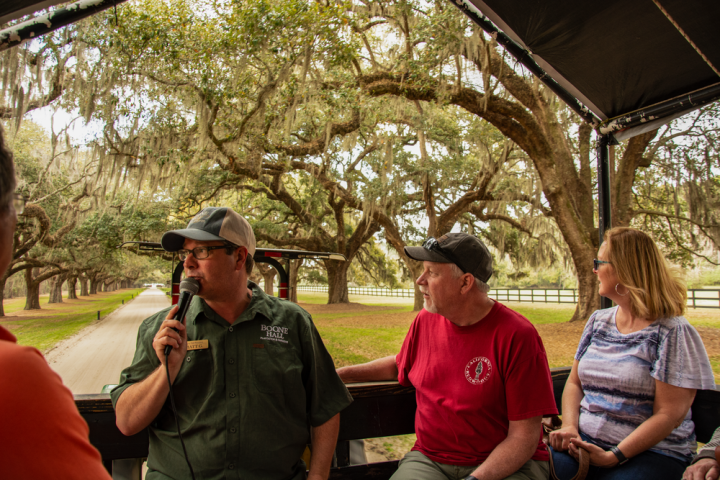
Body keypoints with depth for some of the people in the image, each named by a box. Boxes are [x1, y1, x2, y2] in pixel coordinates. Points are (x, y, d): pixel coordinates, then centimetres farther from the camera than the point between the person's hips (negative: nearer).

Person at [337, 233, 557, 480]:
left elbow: (523, 437, -13)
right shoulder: (425, 320, 2)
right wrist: (339, 373, 16)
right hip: (429, 458, 3)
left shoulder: (517, 336, -15)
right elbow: (399, 364, 22)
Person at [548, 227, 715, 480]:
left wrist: (613, 456, -16)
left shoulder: (673, 331, -7)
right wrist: (569, 426, -5)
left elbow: (669, 414, -11)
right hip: (584, 440, 4)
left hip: (649, 451, -3)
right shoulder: (598, 321, 12)